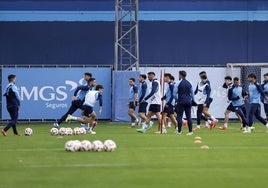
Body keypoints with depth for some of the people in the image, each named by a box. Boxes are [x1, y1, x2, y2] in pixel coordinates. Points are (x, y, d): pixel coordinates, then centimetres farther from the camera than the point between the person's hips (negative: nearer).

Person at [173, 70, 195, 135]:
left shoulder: (178, 83, -6)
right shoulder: (189, 83, 8)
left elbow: (174, 93, -6)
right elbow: (192, 93, 15)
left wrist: (177, 100, 9)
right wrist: (192, 101, 24)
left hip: (181, 101, -4)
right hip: (188, 102, 4)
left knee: (179, 116, 1)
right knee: (188, 116, 5)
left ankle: (179, 131, 1)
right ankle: (190, 131, 2)